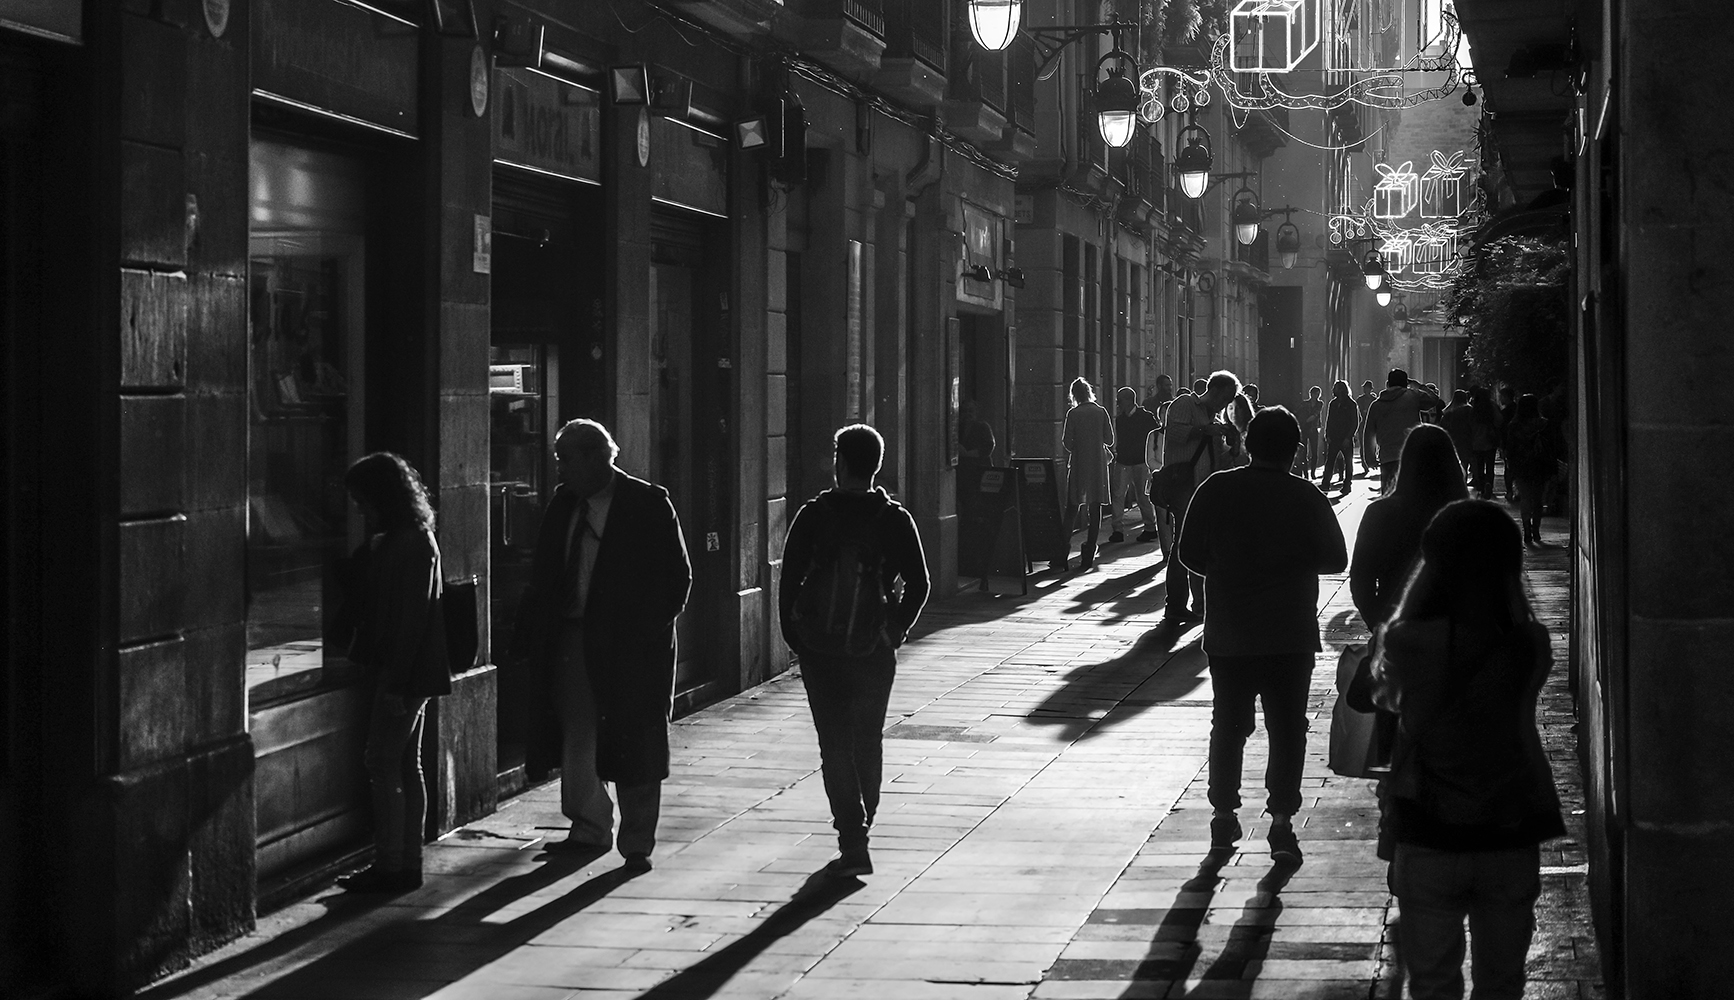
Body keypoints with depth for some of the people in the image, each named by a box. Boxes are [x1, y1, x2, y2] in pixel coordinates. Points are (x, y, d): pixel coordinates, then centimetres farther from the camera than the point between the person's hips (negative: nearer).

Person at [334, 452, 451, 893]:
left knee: (383, 763, -8)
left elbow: (412, 615, -20)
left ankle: (390, 865, -6)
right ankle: (407, 862, 16)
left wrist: (395, 679, -21)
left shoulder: (412, 543, -15)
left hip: (405, 671, -10)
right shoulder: (391, 541, 15)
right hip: (401, 671, 10)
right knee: (405, 764, 11)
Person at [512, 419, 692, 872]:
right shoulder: (563, 503, 9)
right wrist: (530, 631, 1)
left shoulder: (648, 504, -7)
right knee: (575, 740, 9)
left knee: (633, 746, 1)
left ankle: (637, 845, 10)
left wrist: (648, 631, -13)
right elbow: (543, 574, 11)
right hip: (570, 640, 5)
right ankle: (590, 830, 22)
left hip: (629, 645, -5)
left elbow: (677, 576, -6)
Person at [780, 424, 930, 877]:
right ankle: (860, 829, 27)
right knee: (868, 741, 17)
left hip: (819, 649, -2)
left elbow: (789, 580, -6)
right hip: (875, 650, 2)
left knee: (836, 745, 0)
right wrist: (897, 629, 9)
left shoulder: (813, 516, -6)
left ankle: (852, 842, -9)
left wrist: (792, 636, 5)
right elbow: (918, 585, -3)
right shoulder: (895, 519, -2)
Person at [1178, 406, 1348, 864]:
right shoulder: (1306, 497, -7)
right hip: (1290, 633, -2)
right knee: (1287, 728, 4)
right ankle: (1282, 821, -3)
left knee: (1228, 724, 14)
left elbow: (1189, 553, -2)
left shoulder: (1216, 490, -4)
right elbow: (1335, 558, -5)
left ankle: (1223, 816, 18)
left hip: (1228, 632, 2)